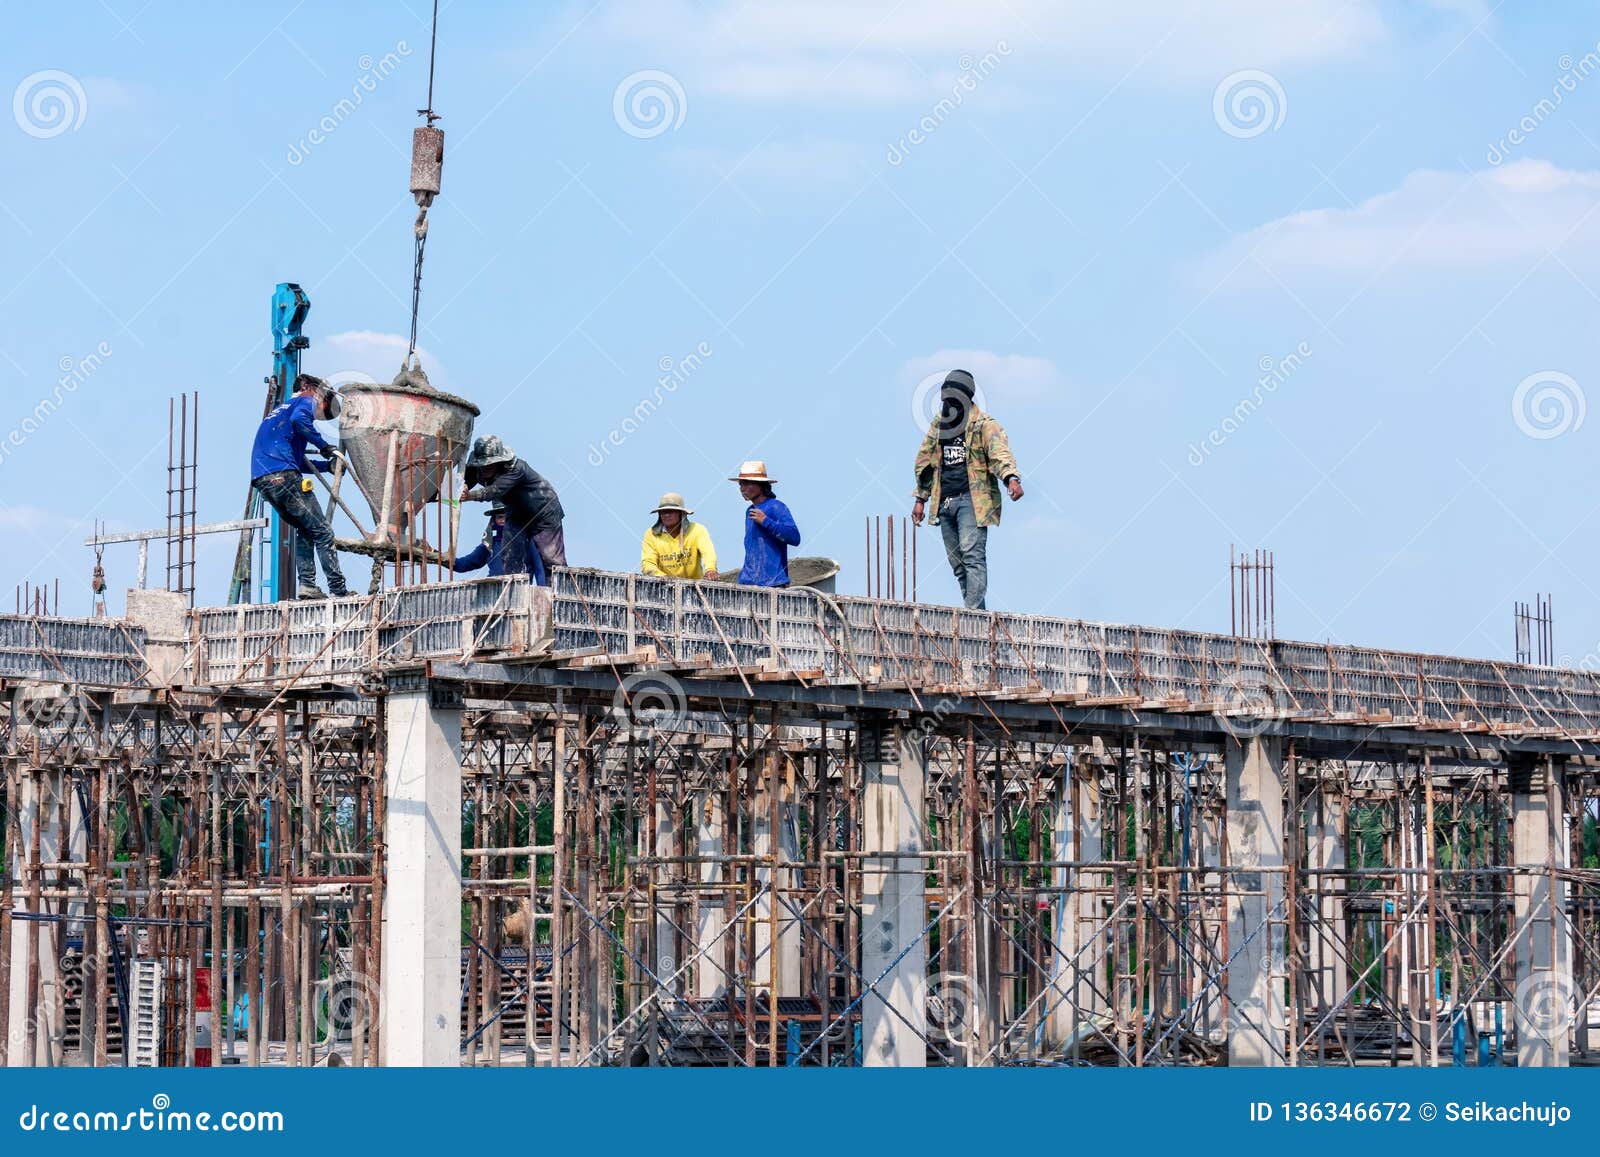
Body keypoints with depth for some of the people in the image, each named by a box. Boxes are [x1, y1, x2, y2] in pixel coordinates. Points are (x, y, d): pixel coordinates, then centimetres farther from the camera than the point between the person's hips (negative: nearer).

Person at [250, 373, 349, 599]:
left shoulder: (281, 409, 35)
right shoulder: (304, 402, 9)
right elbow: (299, 420, -17)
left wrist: (327, 465, 31)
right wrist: (324, 445, -8)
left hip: (261, 479, 9)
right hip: (282, 476, -9)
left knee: (305, 531, 19)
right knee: (322, 531, -5)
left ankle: (307, 584, 5)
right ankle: (339, 589, -10)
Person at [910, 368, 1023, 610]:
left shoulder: (984, 424, -3)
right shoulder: (939, 425, 17)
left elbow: (1000, 452, -19)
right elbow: (926, 461, 24)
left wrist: (1011, 478, -38)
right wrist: (921, 499, 22)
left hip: (972, 499, -7)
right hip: (945, 502, 7)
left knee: (972, 555, -16)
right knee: (957, 561, 7)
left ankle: (974, 612, -19)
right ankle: (974, 612, 14)